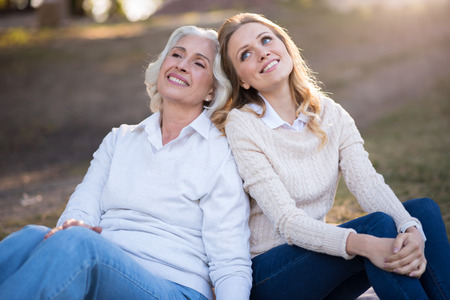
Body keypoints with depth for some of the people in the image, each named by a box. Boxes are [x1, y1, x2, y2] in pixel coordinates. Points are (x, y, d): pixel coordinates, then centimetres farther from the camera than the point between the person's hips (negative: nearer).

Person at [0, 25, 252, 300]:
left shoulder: (222, 156, 4)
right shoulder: (119, 140, 20)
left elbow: (232, 266, -1)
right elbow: (82, 210, 9)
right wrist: (73, 225, -16)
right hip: (101, 272, 4)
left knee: (77, 245, -34)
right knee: (33, 238, -29)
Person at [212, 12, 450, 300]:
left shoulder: (331, 114, 5)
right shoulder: (241, 125, -12)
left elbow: (369, 184, -9)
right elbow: (288, 222, -20)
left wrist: (412, 229, -30)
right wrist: (360, 244, -37)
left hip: (317, 250, 6)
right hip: (266, 273, -5)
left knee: (423, 209, -12)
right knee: (378, 225, -27)